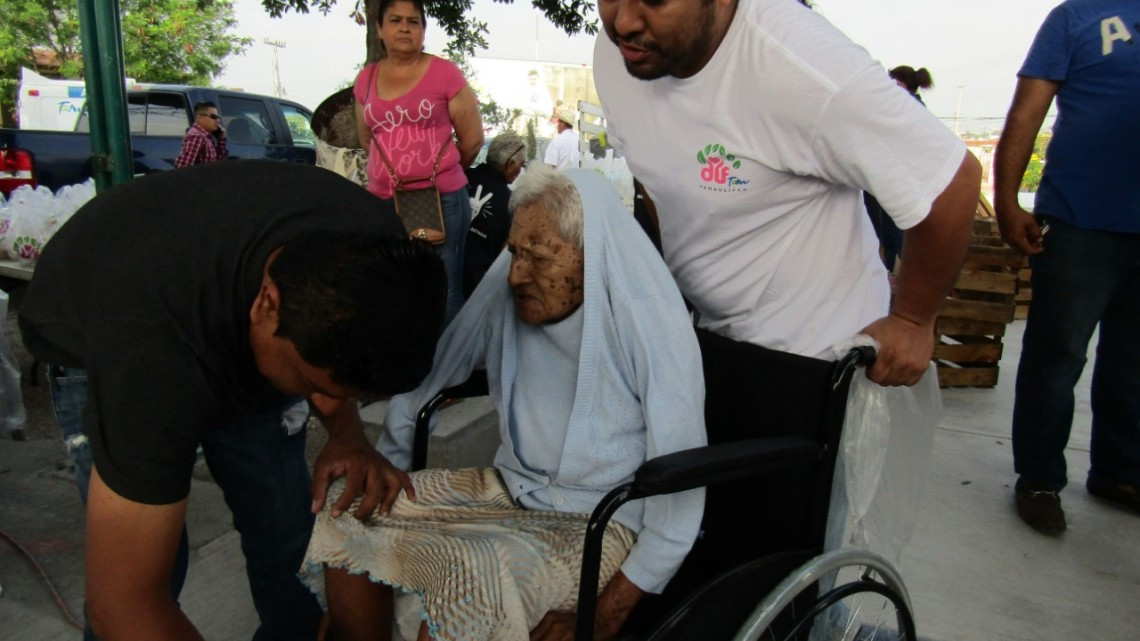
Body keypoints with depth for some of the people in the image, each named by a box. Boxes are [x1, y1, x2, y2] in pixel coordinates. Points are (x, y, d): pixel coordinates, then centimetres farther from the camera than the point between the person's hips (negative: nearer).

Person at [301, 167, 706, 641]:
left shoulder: (653, 328, -19)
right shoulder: (505, 290, -5)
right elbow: (433, 367, 9)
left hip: (602, 525, -5)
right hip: (506, 489, 6)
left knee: (470, 576, -32)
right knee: (349, 511, -8)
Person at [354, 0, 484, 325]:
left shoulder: (444, 73, -1)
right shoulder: (366, 78, 11)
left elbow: (472, 138, 3)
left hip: (442, 201, -4)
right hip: (382, 202, 4)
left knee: (444, 294, 2)